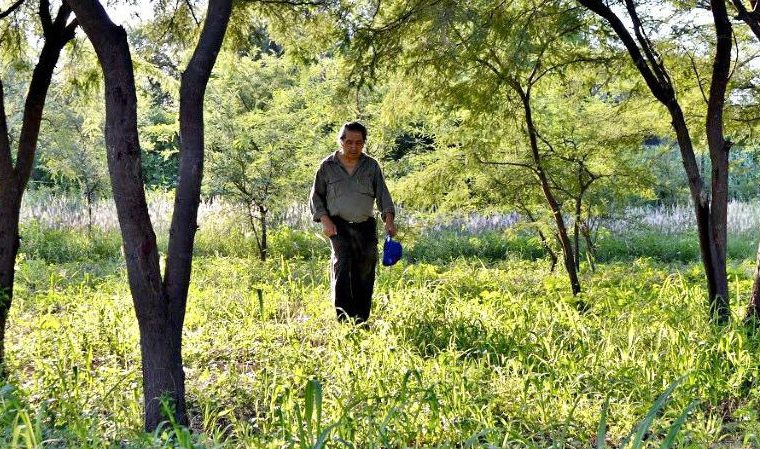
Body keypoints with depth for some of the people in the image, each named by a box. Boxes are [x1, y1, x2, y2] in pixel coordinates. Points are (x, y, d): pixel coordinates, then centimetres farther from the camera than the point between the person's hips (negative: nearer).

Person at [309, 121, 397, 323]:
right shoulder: (327, 166, 4)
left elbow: (382, 194, 4)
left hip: (366, 227, 3)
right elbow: (316, 196, 9)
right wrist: (325, 220, -6)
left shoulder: (372, 166, 8)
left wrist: (389, 219, -13)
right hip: (339, 227, -2)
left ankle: (361, 321, 13)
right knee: (342, 267, -19)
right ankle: (344, 320, -20)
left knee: (365, 275, 3)